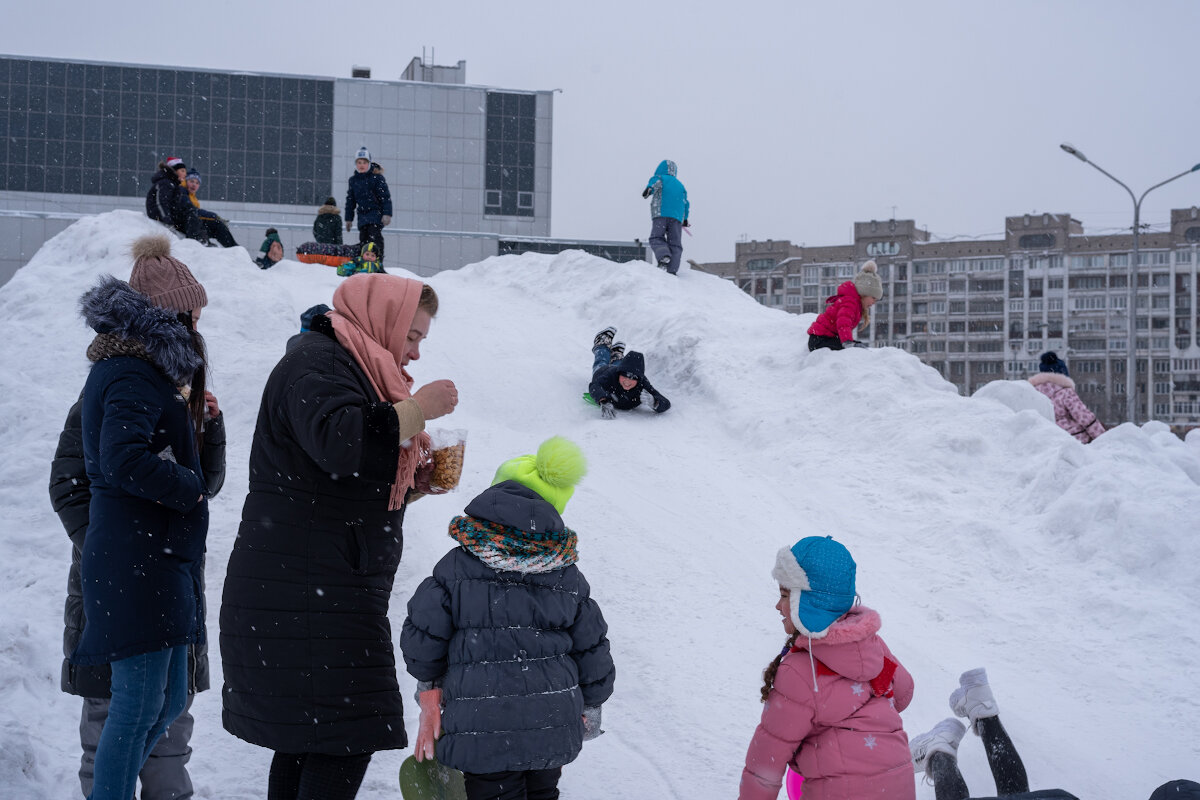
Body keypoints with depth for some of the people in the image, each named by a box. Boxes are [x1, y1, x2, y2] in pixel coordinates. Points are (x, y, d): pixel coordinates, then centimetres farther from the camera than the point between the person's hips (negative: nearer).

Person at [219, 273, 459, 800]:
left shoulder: (353, 368, 24)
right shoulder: (317, 363, -9)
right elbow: (339, 442, -29)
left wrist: (417, 480, 12)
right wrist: (417, 409, -18)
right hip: (304, 593, -11)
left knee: (306, 739, 11)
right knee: (346, 738, -12)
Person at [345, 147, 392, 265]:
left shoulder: (377, 177, -3)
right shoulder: (353, 180, 13)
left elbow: (386, 197, -6)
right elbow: (350, 200, 21)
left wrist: (387, 214, -16)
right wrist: (349, 219, 19)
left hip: (376, 212, -5)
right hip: (362, 214, 5)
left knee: (375, 235, -18)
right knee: (363, 238, 1)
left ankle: (378, 261, -24)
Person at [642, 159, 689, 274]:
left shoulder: (661, 178, 14)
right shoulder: (680, 185, 28)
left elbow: (655, 181, -11)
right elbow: (685, 203, 29)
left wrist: (649, 188, -32)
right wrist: (685, 219, 42)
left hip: (661, 214, -4)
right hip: (677, 217, 4)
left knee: (656, 239, -3)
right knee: (675, 243, 2)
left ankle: (664, 256, -33)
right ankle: (672, 269, -13)